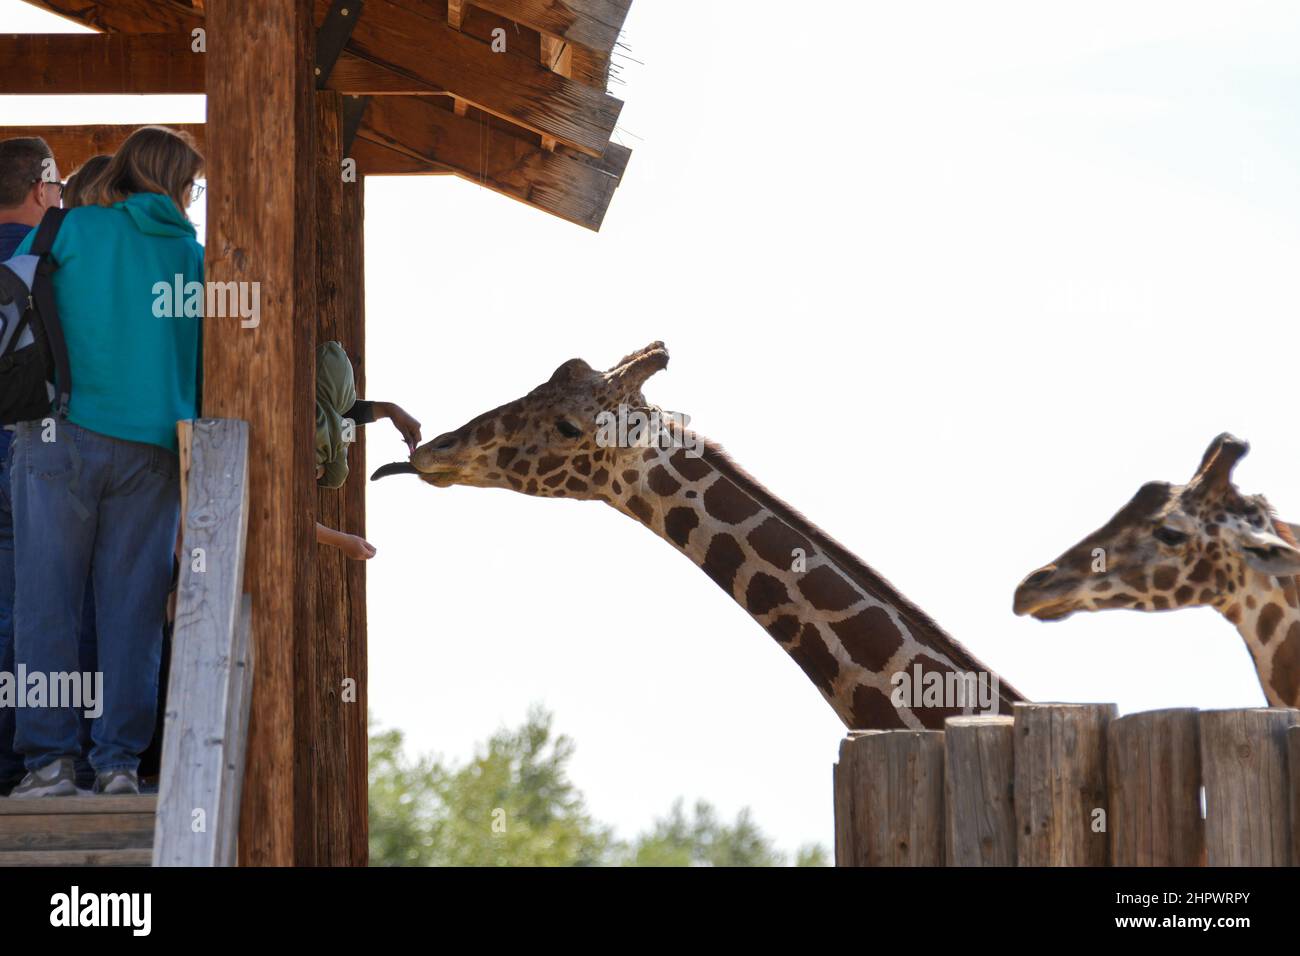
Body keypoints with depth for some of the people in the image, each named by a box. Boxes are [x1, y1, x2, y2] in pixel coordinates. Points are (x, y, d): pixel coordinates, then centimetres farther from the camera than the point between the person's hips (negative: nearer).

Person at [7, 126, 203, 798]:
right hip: (150, 448, 2)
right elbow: (207, 366, 13)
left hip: (63, 435, -2)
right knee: (131, 610, 5)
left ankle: (49, 759, -5)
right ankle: (119, 760, 1)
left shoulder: (71, 232, 4)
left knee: (47, 603, 0)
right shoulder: (193, 257, 11)